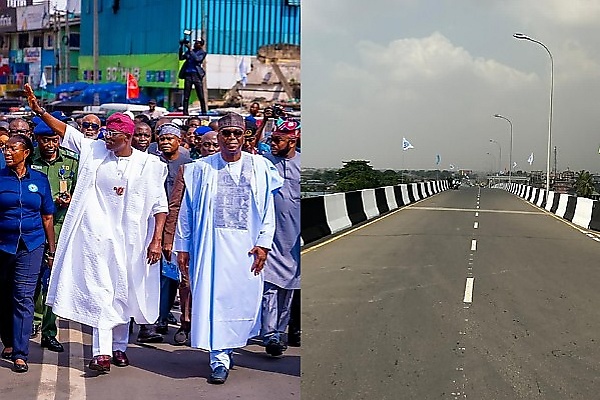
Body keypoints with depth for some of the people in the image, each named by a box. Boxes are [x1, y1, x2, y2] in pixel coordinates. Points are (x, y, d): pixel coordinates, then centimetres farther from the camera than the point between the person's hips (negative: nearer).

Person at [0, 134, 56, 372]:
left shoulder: (39, 180, 5)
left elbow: (47, 217, 10)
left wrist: (52, 250, 10)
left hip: (31, 245, -1)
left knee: (23, 297, -5)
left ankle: (20, 354, -3)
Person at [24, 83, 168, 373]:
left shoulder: (149, 164, -2)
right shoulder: (94, 150, 4)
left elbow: (159, 205, -3)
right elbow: (65, 130, 7)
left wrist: (156, 240, -9)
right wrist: (40, 111, -6)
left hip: (130, 238, 0)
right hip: (97, 234, 1)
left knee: (123, 293, 10)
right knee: (99, 291, -5)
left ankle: (119, 345, 24)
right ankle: (102, 352, -6)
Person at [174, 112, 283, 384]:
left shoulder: (260, 167, 6)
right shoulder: (201, 168, 5)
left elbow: (268, 209, 6)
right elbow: (186, 209, 7)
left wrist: (263, 243, -2)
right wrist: (182, 246, 5)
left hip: (247, 246, 1)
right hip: (211, 245, -1)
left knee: (244, 297, 5)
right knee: (214, 297, -4)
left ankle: (227, 347, 27)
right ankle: (220, 359, 3)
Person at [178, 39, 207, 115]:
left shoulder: (202, 53, 6)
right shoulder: (189, 51, 16)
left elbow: (197, 59, -11)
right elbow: (181, 57, 7)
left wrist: (190, 49, -13)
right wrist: (181, 47, -1)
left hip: (196, 75, -3)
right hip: (188, 74, 3)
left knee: (201, 97, -4)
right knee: (186, 96, 0)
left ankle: (204, 112, 0)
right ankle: (185, 112, 2)